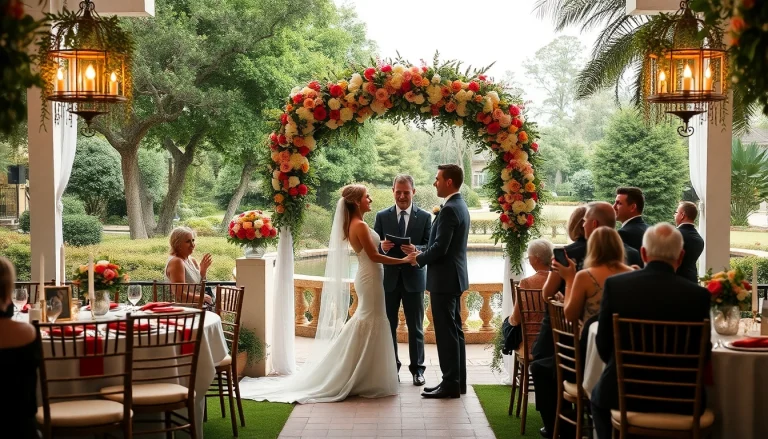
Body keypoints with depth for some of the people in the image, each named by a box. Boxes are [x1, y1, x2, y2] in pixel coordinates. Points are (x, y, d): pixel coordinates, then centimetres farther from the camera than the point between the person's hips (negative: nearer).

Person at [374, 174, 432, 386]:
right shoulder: (382, 216, 3)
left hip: (414, 278, -1)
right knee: (388, 325, 8)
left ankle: (417, 368, 14)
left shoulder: (425, 217, 0)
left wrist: (416, 250, -25)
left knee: (415, 327, 6)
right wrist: (382, 247, -20)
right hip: (389, 278, 1)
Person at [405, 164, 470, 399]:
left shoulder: (449, 210, -19)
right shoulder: (460, 206, 13)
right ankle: (457, 380, 19)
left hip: (444, 278, -10)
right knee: (454, 330, 13)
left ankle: (450, 384, -2)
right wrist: (421, 252, 9)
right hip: (454, 277, 10)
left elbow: (440, 248, -23)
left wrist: (418, 259, -7)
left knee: (446, 332, -6)